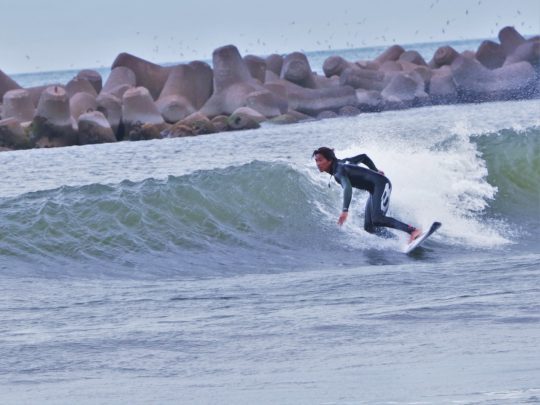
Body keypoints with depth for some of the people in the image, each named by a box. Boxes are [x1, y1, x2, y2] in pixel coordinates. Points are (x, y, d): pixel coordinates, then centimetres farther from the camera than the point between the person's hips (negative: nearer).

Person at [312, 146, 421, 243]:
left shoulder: (339, 170, -18)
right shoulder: (342, 163, 10)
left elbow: (347, 188, -36)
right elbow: (363, 157, 21)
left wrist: (345, 210, -48)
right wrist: (375, 171, 34)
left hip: (381, 184, -10)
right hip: (374, 191, 10)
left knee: (377, 220, -27)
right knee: (369, 227, 1)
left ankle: (413, 231, -30)